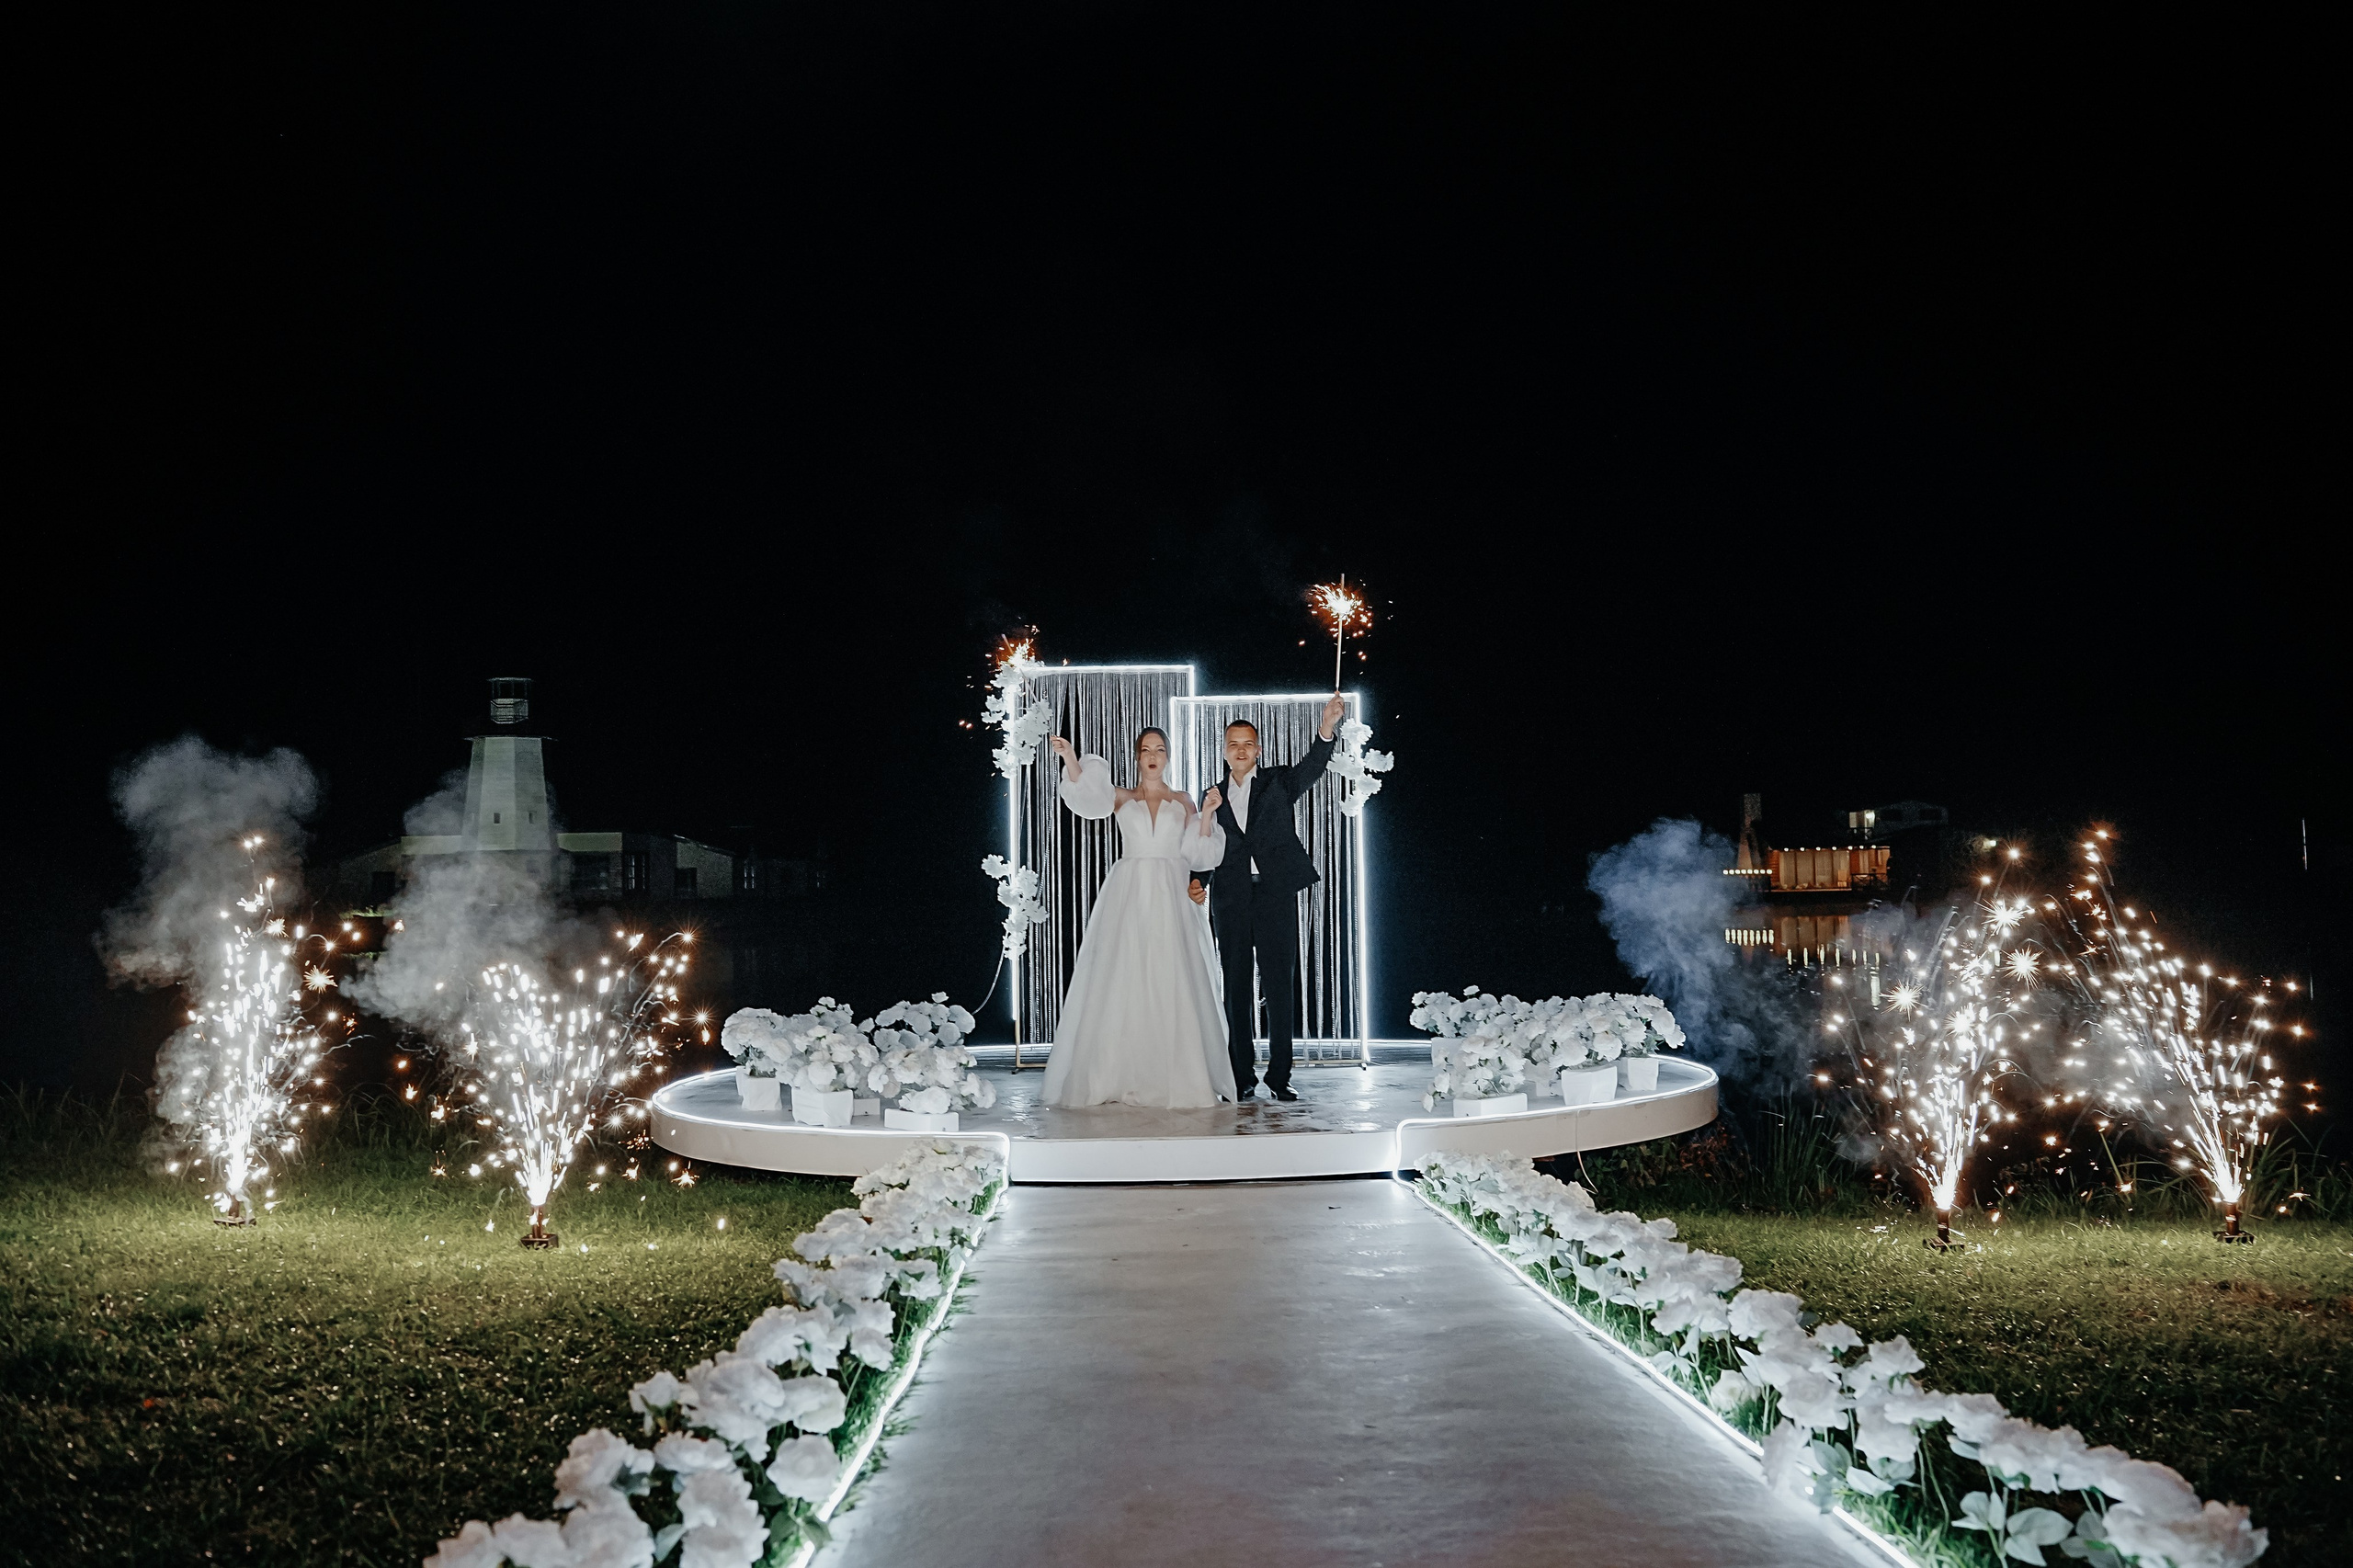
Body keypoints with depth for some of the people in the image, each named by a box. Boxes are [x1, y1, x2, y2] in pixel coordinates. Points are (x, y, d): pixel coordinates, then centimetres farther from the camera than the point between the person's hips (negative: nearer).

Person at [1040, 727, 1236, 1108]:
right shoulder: (1122, 798, 12)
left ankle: (1175, 1080, -4)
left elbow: (1198, 852, 9)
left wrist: (1208, 813, -4)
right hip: (1128, 897, 0)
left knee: (1171, 986, -7)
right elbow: (1089, 795, -8)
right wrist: (1070, 759, -25)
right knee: (1120, 983, -5)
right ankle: (1119, 1080, -2)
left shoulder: (1182, 803, 16)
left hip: (1168, 900, 1)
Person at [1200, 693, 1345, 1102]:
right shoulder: (1212, 797, 15)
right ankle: (1242, 1077, 8)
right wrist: (1206, 816, -5)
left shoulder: (1278, 783, 9)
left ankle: (1279, 1076, 1)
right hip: (1231, 899, 2)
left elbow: (1313, 765, -11)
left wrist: (1326, 729, -29)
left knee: (1278, 987, -3)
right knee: (1236, 988, 3)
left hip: (1275, 894, -2)